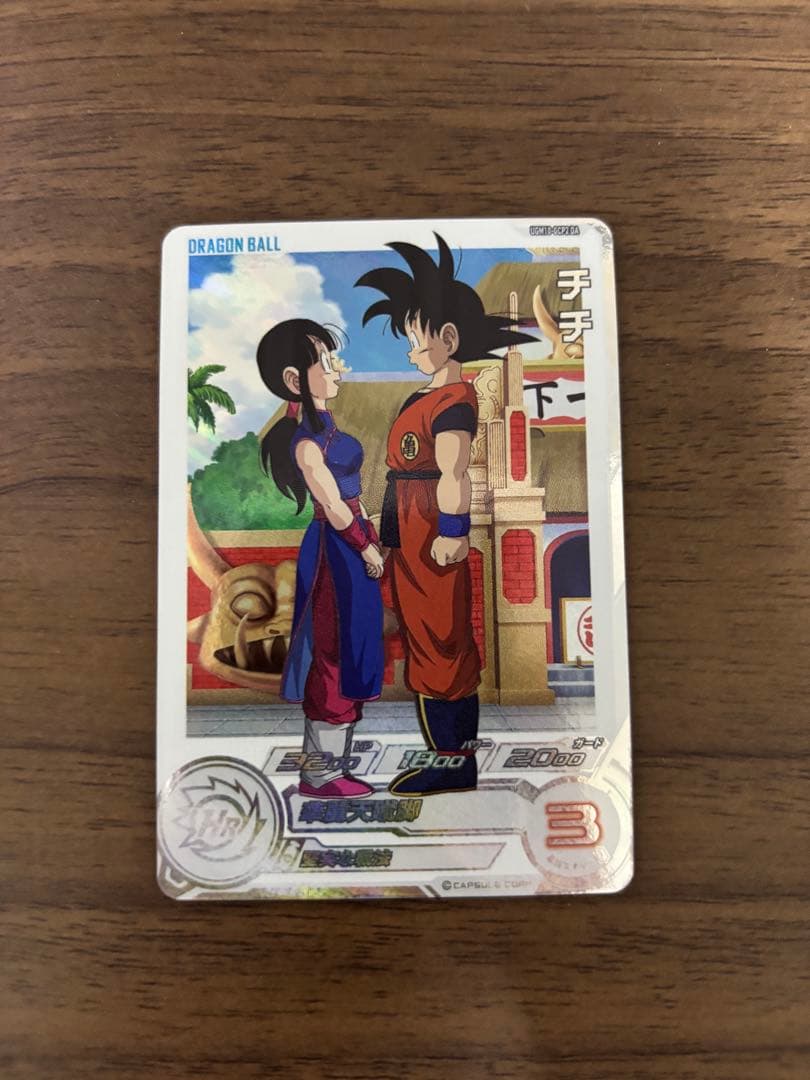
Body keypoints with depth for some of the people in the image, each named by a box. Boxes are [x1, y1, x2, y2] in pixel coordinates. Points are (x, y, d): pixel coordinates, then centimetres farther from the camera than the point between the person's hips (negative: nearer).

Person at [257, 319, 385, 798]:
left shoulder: (325, 427, 13)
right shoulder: (306, 441, -17)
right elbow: (334, 508, -17)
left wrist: (372, 541, 15)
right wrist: (368, 548, -8)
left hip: (352, 549, 10)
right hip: (337, 552, -10)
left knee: (348, 653, 14)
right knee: (336, 655, -1)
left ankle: (327, 762, 26)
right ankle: (320, 772, 13)